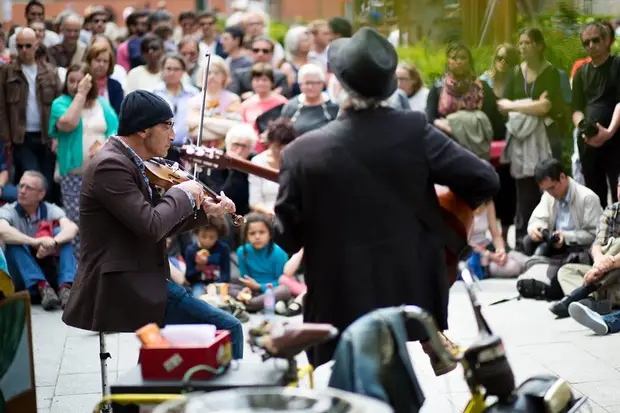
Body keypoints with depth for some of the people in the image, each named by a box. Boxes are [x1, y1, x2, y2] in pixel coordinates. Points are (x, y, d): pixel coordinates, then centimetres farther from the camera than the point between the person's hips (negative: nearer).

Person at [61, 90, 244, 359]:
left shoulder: (127, 162, 13)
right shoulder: (111, 165, -18)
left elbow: (160, 225, 20)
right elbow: (151, 226, -27)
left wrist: (205, 212, 7)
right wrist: (183, 193, -11)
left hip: (134, 284, 11)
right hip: (123, 289, -11)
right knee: (227, 331, -15)